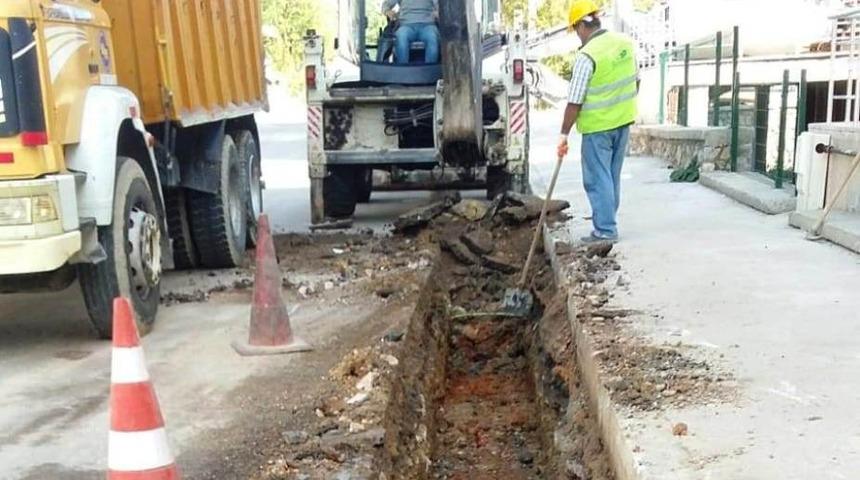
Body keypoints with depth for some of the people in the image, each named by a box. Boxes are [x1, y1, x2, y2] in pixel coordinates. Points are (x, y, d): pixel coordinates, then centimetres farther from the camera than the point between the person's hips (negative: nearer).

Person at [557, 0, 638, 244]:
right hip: (623, 120, 7)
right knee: (612, 174, 18)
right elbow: (636, 82, 13)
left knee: (598, 178, 0)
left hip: (597, 126, -7)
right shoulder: (625, 42, 2)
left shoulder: (586, 56, -19)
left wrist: (564, 134, -11)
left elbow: (574, 102, -18)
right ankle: (605, 216, 31)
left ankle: (606, 230, 1)